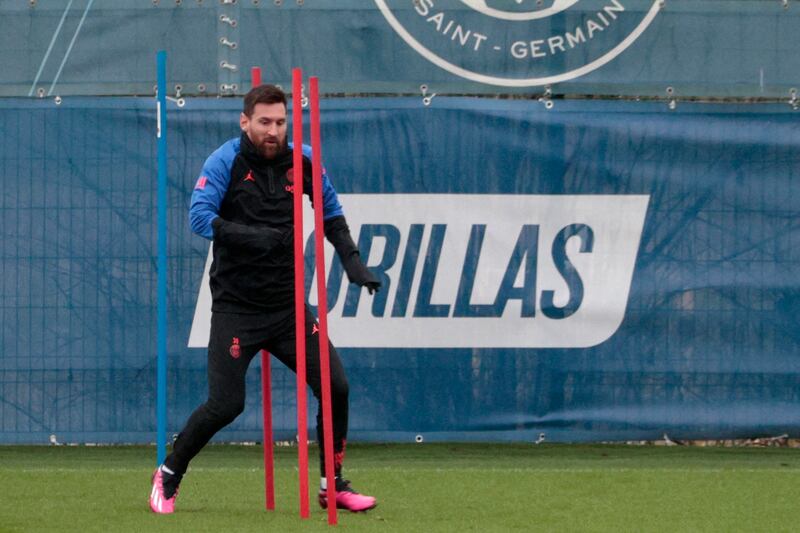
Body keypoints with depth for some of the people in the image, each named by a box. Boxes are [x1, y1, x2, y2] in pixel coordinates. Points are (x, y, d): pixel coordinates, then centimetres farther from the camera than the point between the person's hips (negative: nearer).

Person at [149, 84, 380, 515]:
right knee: (225, 405, -9)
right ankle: (167, 476, 14)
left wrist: (352, 261, 4)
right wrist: (251, 236, -34)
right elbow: (199, 216, -22)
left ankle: (333, 486, 12)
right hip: (236, 307, -4)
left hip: (288, 304, 4)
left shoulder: (302, 160, 3)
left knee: (335, 386, -5)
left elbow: (331, 214, 17)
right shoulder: (225, 162, -10)